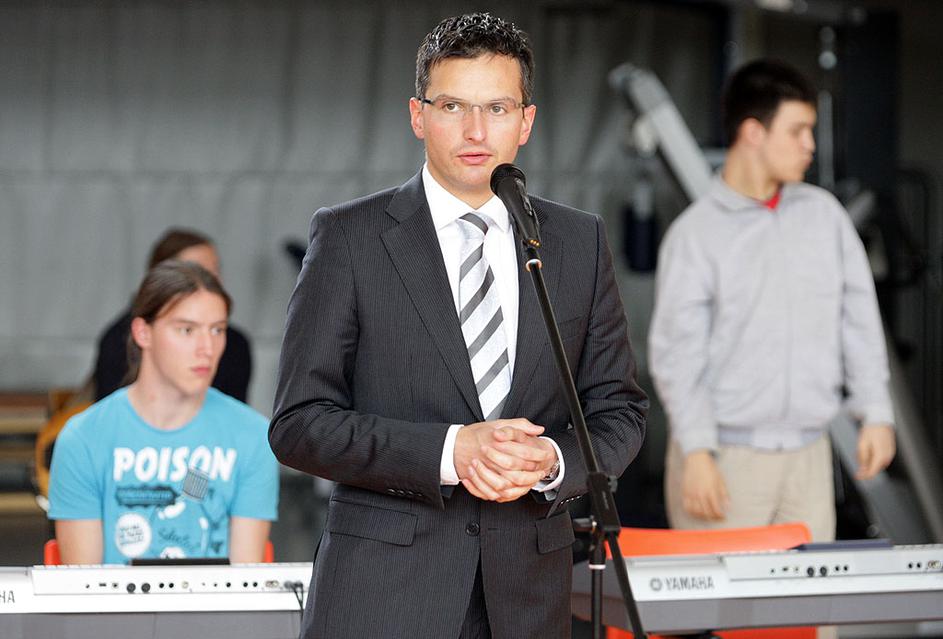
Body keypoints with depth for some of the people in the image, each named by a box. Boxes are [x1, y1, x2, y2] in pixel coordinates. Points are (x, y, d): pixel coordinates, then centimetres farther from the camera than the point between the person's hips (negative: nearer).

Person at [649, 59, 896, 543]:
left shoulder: (824, 214, 10)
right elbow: (676, 354, -8)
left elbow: (859, 320, 13)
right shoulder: (694, 235, -5)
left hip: (809, 455, 4)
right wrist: (696, 453, -16)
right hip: (727, 458, -4)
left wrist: (876, 413, 6)